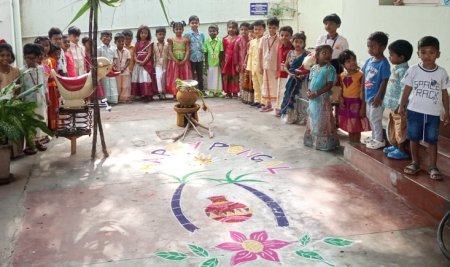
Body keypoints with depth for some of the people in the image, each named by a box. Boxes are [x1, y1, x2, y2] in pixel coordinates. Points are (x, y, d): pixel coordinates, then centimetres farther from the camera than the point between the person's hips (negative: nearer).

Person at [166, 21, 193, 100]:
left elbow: (187, 51, -1)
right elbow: (170, 51, -3)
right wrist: (175, 60, -14)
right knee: (174, 78, 1)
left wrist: (184, 60, -15)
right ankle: (175, 94, 4)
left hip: (183, 62, 1)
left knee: (184, 78, 3)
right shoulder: (171, 40, 3)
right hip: (174, 62, -1)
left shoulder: (185, 40, 5)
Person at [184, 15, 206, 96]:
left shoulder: (201, 34, 6)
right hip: (191, 57, -3)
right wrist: (188, 51, -14)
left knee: (200, 75, 10)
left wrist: (203, 49, -1)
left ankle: (201, 90, 18)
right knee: (191, 75, 4)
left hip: (200, 57, 3)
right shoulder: (187, 34, -4)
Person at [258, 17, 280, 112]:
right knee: (266, 85, 12)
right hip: (266, 66, 4)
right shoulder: (264, 39, 4)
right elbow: (260, 53, 7)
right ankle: (268, 104, 23)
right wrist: (260, 66, 5)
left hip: (275, 66, -4)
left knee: (276, 85, 0)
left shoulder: (279, 39, -5)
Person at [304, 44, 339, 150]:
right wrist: (308, 91, -8)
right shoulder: (314, 68, 7)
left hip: (323, 99, -6)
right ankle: (313, 140, 30)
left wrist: (316, 93, -22)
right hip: (313, 99, 6)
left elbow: (329, 85, -17)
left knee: (323, 122, -1)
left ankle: (323, 143, 7)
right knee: (313, 120, 16)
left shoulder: (330, 69, -12)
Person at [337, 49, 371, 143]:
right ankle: (351, 145, 30)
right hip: (346, 103, 6)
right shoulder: (342, 75, 4)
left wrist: (363, 107, -16)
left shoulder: (360, 75, -14)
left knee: (356, 127, 5)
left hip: (356, 103, -6)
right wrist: (340, 98, -7)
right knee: (349, 126, 17)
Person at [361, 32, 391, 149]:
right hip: (368, 95, 8)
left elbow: (385, 81, -20)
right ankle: (374, 137, 34)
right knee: (370, 118, 19)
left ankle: (380, 140, 15)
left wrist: (378, 96, -21)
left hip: (376, 97, -8)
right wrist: (362, 90, 13)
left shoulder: (384, 63, -19)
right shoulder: (369, 61, 3)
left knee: (375, 119, 1)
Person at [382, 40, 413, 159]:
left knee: (400, 128, 1)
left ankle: (402, 150, 11)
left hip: (399, 106, -10)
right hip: (393, 105, 10)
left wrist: (399, 106, -24)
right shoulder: (395, 69, 10)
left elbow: (405, 90, -24)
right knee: (393, 127, 19)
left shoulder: (403, 71, -21)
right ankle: (395, 146, 33)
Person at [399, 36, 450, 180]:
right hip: (414, 111, 0)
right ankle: (415, 162, 26)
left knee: (432, 140, 7)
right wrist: (401, 106, 3)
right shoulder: (413, 70, -6)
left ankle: (432, 166, 17)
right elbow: (407, 89, 2)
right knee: (414, 138, 11)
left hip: (433, 113, 0)